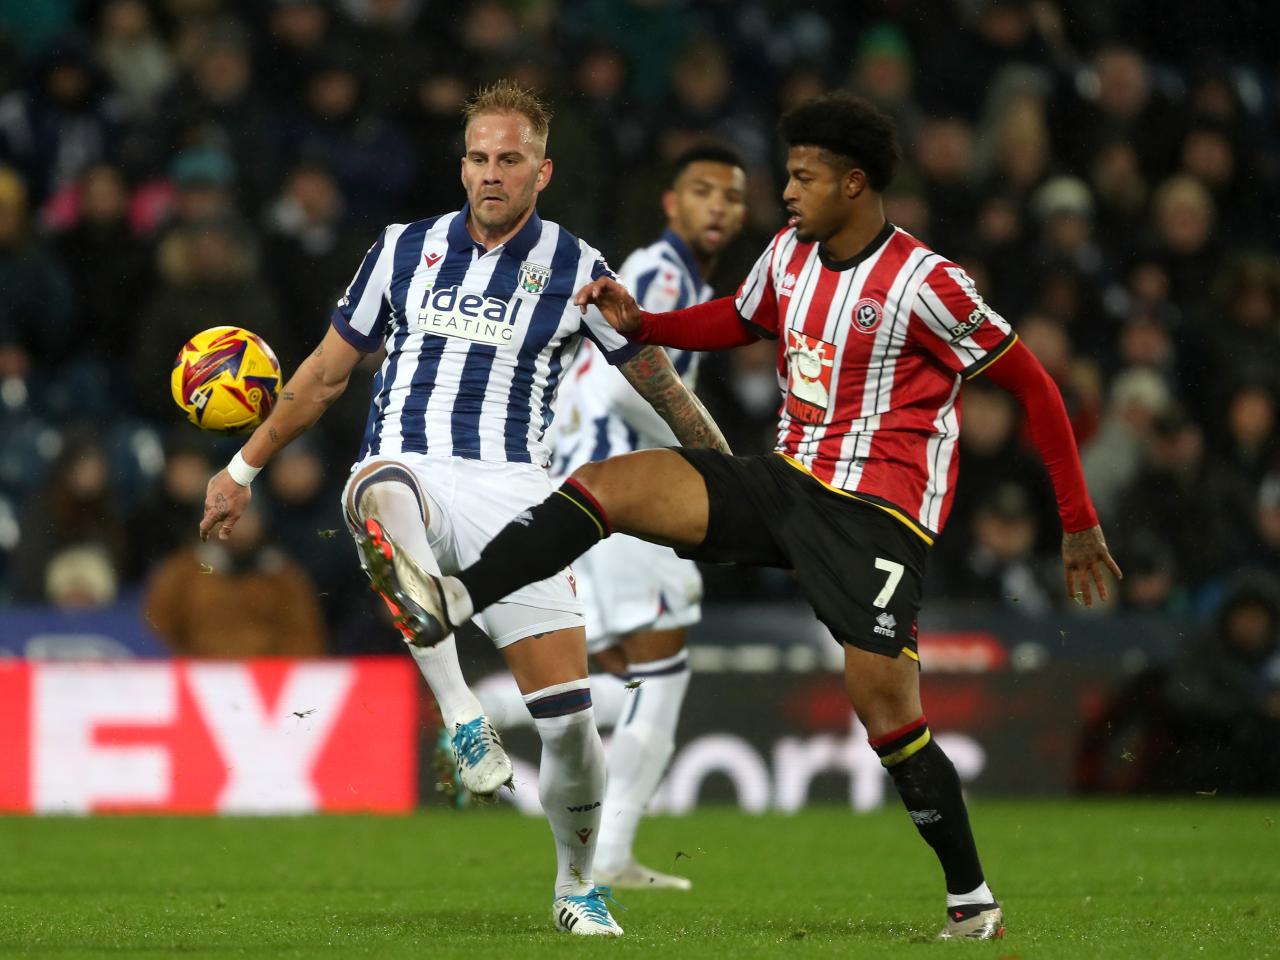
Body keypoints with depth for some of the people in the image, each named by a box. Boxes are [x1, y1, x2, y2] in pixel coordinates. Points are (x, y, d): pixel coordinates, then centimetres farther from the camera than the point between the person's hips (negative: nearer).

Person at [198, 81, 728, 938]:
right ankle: (459, 715, -43)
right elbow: (326, 373, 21)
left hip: (512, 492, 0)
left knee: (572, 721, -9)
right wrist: (244, 469, 22)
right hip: (406, 470, 0)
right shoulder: (405, 250, 11)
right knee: (382, 497, -41)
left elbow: (658, 382, 17)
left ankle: (578, 885, 18)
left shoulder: (577, 270, 6)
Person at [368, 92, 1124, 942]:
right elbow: (738, 321, 27)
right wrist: (639, 324, 9)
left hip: (876, 514, -7)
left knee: (888, 712, -12)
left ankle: (974, 903, 2)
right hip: (786, 481, 7)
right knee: (605, 485, -10)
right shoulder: (791, 254, 6)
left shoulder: (923, 284, -15)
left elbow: (1031, 384, -9)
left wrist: (1078, 521, -6)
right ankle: (454, 604, -19)